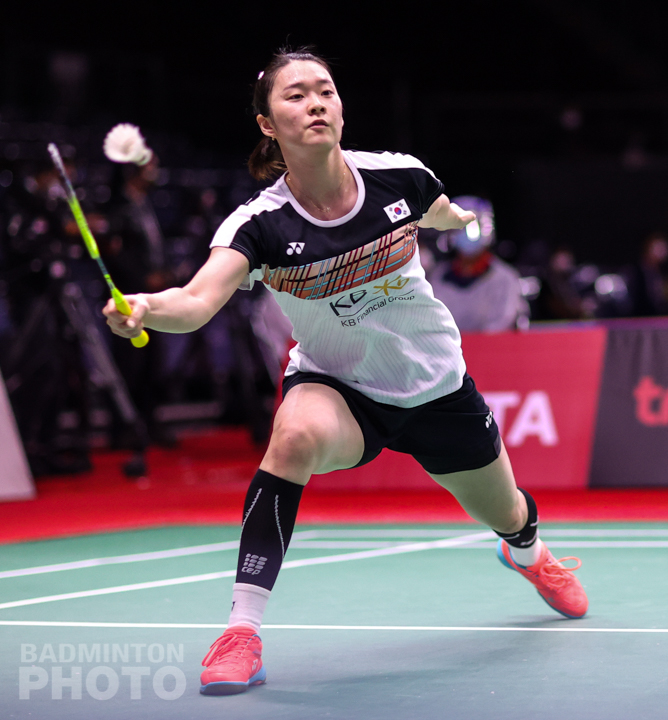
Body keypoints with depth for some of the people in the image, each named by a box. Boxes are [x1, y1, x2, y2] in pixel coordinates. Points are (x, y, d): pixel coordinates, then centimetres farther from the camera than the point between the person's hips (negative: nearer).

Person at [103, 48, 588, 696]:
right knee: (296, 433, -39)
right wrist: (143, 308, -62)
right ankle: (242, 630, -33)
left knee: (507, 516, 20)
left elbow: (444, 215, 7)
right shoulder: (260, 224, -25)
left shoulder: (398, 176, -19)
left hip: (435, 386, 3)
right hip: (336, 387, -3)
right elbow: (197, 302, -42)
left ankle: (527, 552, 63)